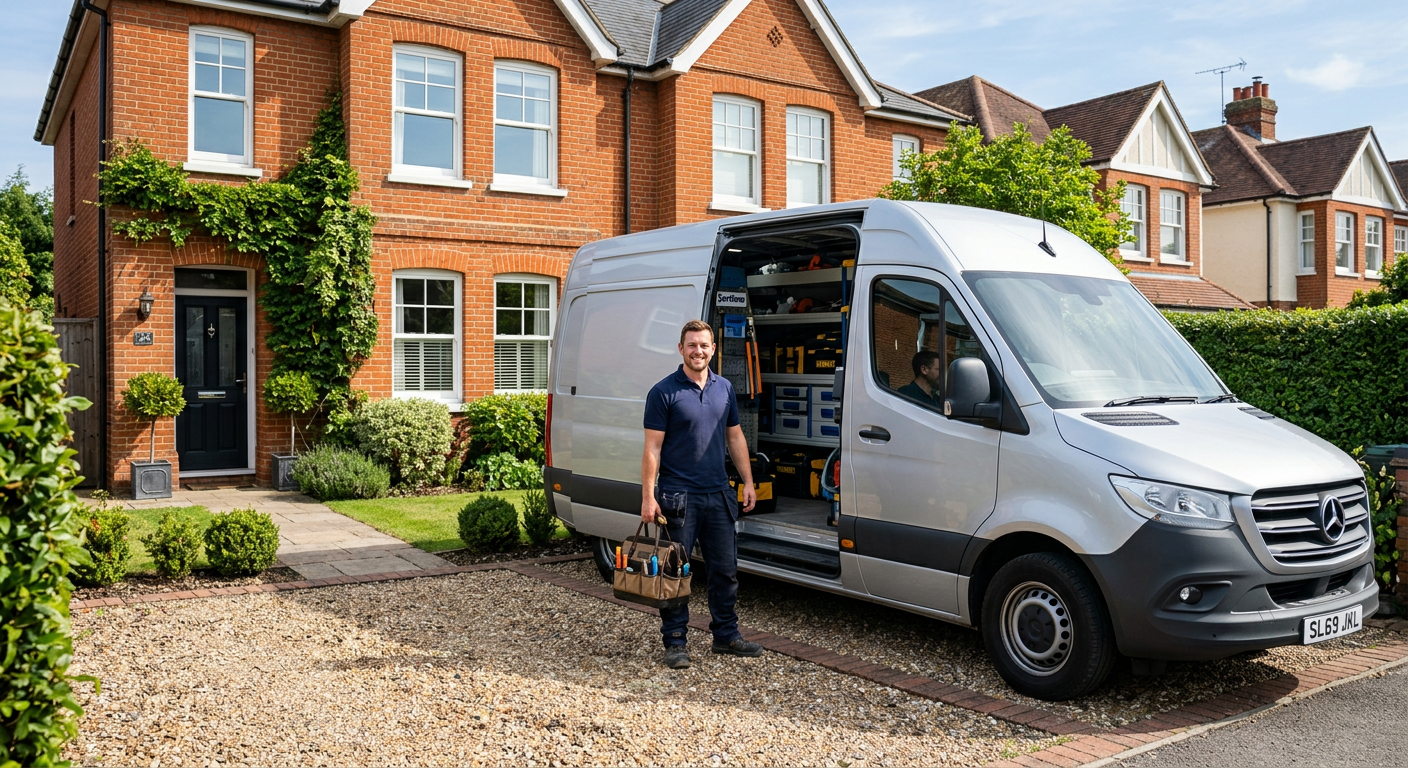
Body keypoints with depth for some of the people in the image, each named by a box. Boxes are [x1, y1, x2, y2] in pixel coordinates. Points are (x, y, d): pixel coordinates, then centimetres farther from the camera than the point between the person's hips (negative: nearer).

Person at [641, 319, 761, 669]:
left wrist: (748, 482, 10)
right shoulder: (664, 392, -7)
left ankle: (726, 634, 26)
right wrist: (648, 497, -14)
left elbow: (735, 437, 15)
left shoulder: (725, 389, 9)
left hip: (719, 495, 5)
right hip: (678, 496, -5)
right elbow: (652, 447, -9)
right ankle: (674, 642, 14)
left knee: (725, 570, 12)